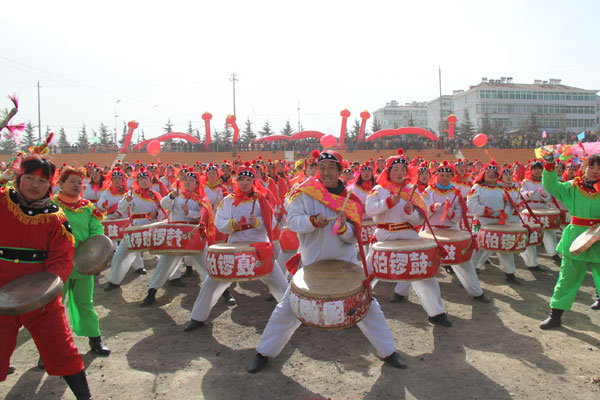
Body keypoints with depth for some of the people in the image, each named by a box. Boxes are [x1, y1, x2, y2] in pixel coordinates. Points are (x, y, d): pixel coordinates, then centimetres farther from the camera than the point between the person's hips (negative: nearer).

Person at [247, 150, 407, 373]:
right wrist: (313, 221, -30)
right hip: (311, 264, -1)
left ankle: (388, 352, 27)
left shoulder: (350, 198, -1)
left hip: (345, 264, 2)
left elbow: (354, 237, -1)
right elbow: (292, 220, -12)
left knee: (369, 307, 6)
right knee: (287, 309, 2)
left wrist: (343, 228, -23)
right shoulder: (306, 191, -6)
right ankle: (264, 353, 21)